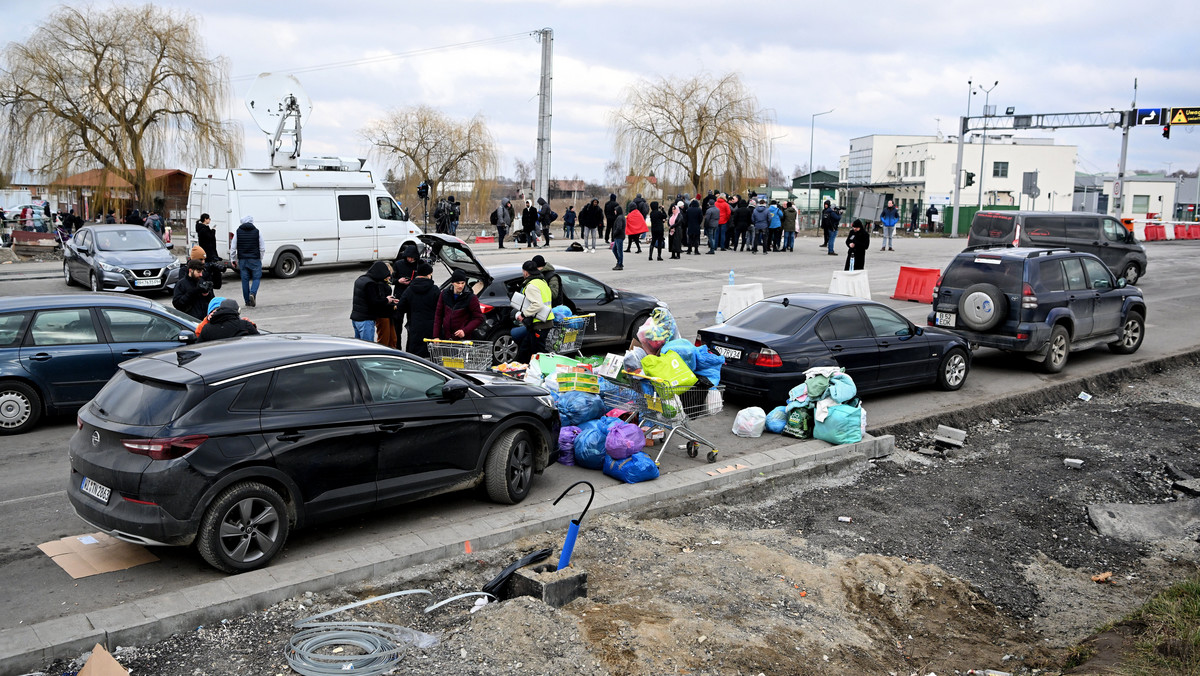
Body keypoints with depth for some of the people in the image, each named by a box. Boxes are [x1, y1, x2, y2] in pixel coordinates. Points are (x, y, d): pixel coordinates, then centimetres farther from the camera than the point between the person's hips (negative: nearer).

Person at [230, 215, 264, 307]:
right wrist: (260, 258, 15)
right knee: (256, 277, 6)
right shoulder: (257, 231, -2)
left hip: (242, 260, 2)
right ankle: (252, 293, -20)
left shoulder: (238, 232, 3)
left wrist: (233, 260, 15)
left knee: (245, 279, 7)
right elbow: (262, 248, 1)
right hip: (254, 259, -2)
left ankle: (247, 301, 9)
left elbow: (233, 248, 5)